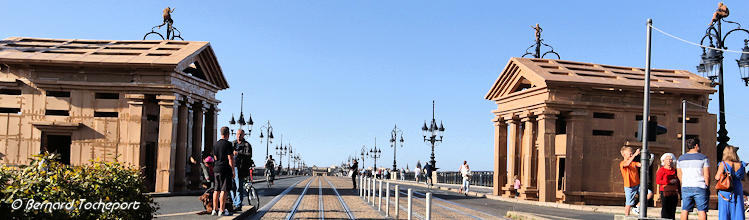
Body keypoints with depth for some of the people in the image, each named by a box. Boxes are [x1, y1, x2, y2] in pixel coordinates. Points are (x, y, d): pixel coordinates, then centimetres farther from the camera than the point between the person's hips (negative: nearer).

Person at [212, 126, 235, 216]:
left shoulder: (215, 144, 12)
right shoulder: (228, 144, -10)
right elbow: (230, 158, -13)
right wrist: (233, 171, -8)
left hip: (216, 169, 7)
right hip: (225, 169, -7)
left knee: (216, 190, 11)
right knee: (224, 190, -6)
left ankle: (214, 210, 15)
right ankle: (222, 210, -7)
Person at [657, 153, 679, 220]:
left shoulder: (674, 170, 15)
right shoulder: (661, 170, 0)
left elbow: (678, 182, 19)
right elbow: (657, 181, -8)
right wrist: (669, 181, -14)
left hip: (674, 192, 5)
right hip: (665, 192, -5)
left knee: (672, 209, 4)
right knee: (665, 209, -6)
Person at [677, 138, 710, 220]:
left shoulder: (681, 158, 9)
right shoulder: (703, 157, -3)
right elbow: (707, 175, -7)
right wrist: (707, 187, 3)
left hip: (685, 188, 4)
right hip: (700, 187, -3)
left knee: (685, 210, 6)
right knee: (702, 210, -1)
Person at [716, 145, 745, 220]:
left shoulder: (723, 164, -11)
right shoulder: (740, 164, 1)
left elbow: (717, 177, -16)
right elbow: (743, 178, 10)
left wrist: (716, 175, 5)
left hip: (725, 191, -3)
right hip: (738, 191, 3)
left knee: (724, 212, 3)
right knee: (738, 212, 9)